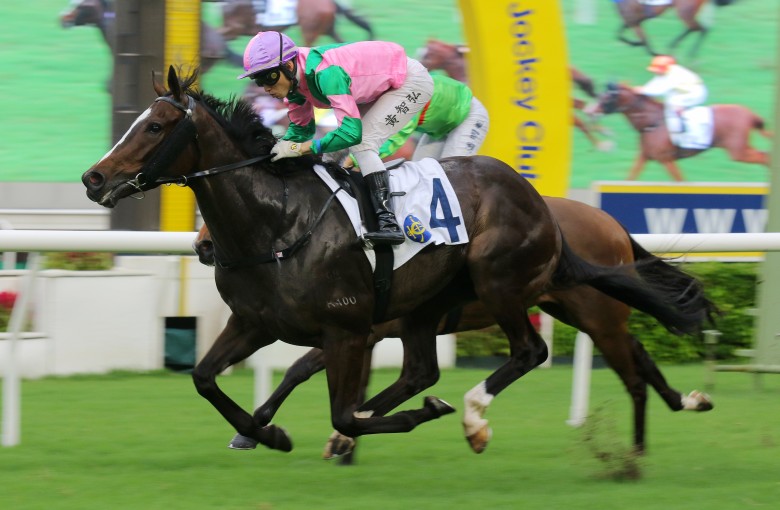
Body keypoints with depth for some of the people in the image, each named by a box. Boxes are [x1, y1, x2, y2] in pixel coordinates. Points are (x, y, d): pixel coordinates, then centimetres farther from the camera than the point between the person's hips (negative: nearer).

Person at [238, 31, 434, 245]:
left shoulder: (324, 74, -36)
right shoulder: (293, 78, -8)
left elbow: (352, 132, -41)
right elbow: (301, 128, 6)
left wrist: (298, 148, -37)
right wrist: (271, 152, -9)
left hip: (413, 82, -9)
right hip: (383, 83, 9)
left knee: (363, 144, -21)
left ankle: (389, 222, -27)